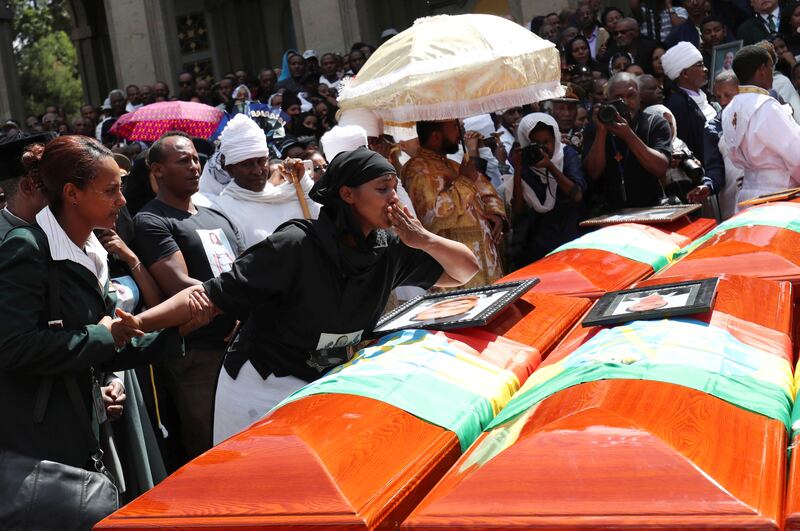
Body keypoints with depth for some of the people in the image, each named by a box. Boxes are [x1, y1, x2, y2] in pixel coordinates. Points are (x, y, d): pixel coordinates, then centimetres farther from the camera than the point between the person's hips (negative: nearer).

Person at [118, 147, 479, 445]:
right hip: (262, 389, -6)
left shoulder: (390, 250, -3)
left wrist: (424, 240, -14)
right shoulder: (295, 246, -22)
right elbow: (213, 295, -22)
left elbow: (466, 270, 5)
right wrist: (138, 323, -34)